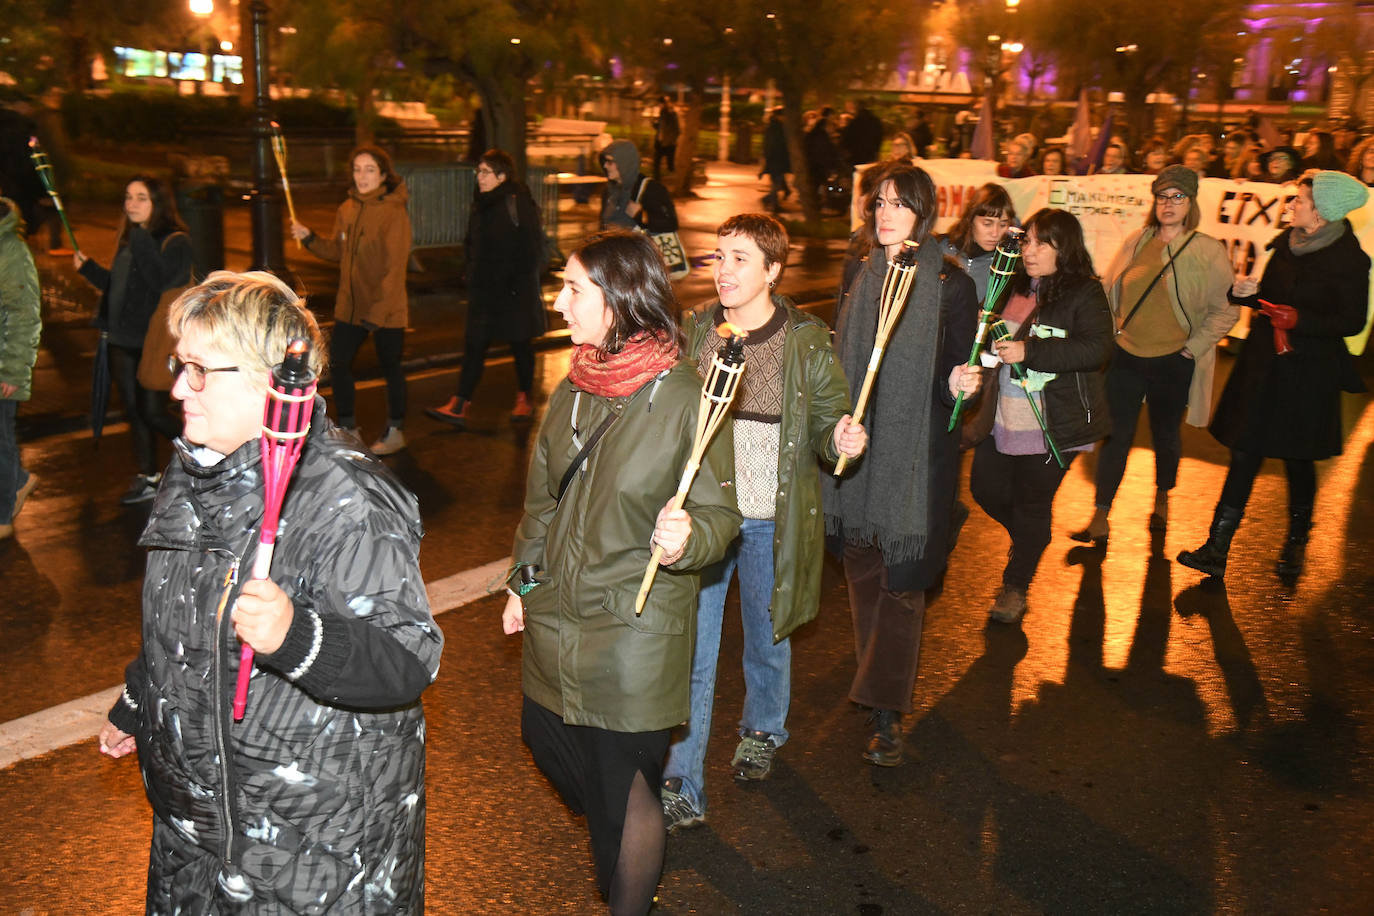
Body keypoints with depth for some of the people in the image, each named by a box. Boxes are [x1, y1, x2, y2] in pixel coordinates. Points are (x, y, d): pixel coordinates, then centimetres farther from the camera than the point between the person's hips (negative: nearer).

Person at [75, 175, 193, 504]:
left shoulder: (175, 241, -10)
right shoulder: (128, 240, 13)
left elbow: (162, 282, -26)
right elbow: (117, 286, 20)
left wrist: (142, 239, -26)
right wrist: (87, 267, 10)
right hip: (123, 341, 8)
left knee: (152, 412, -7)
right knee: (134, 411, 12)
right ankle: (147, 478, 22)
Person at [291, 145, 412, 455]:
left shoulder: (394, 212, -15)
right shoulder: (347, 209, 6)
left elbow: (395, 267, -18)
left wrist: (378, 310, -22)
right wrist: (309, 238, -1)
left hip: (386, 311, -7)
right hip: (350, 306, 7)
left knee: (390, 367, 8)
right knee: (338, 363, 11)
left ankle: (395, 430, 25)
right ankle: (347, 428, 28)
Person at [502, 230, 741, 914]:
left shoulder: (686, 398, -17)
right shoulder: (572, 390, 3)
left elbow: (721, 511, -11)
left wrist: (687, 538, -33)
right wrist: (522, 584, 18)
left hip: (635, 631, -7)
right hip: (556, 618, 7)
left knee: (625, 789, 6)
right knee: (546, 739, 22)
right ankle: (619, 847, 50)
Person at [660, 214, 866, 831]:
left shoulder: (806, 341, -7)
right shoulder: (695, 332, 0)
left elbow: (826, 421, -2)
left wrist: (839, 440, -25)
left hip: (769, 519, -1)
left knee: (766, 637, 19)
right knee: (689, 652, 2)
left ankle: (761, 732, 48)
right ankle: (680, 790, 14)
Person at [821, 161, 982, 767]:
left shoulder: (950, 284, -8)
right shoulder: (858, 271, 6)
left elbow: (956, 374, -5)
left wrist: (960, 384, -27)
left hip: (916, 449, -5)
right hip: (856, 443, 5)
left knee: (901, 575, -3)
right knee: (861, 563, 15)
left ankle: (887, 711, 4)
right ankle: (878, 676, 36)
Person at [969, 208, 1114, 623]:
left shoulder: (1084, 294, -10)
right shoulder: (1013, 287, 9)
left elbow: (1097, 349, -24)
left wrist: (1029, 351, -27)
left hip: (1052, 424, -6)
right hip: (1003, 418, 7)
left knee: (1032, 505, 5)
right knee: (985, 488, 13)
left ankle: (1015, 587, 24)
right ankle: (1030, 539, 43)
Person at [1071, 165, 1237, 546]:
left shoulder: (1209, 251, -6)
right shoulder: (1136, 242, 3)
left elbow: (1226, 309, -2)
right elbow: (1109, 290, 12)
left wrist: (1194, 346, -8)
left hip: (1172, 362, -2)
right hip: (1126, 357, 2)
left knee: (1165, 436, 14)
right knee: (1115, 436, 1)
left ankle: (1162, 499, 39)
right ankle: (1100, 519, 5)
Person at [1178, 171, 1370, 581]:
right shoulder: (1287, 242, 6)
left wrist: (1300, 320, -22)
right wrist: (1248, 292, -5)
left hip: (1308, 373, -4)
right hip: (1264, 363, 4)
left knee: (1298, 458, 10)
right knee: (1245, 453, 2)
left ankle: (1296, 544, 33)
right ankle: (1217, 548, 3)